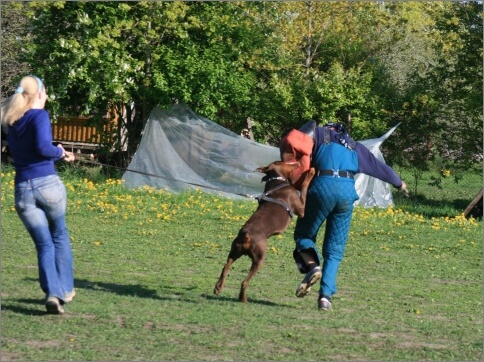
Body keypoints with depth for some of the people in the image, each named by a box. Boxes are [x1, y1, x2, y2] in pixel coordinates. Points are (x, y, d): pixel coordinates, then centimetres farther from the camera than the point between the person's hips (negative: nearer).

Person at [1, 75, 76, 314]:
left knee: (44, 244, 7)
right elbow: (43, 147, -20)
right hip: (48, 184, -4)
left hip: (23, 189, 4)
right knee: (59, 237, 19)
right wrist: (60, 152, -1)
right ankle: (65, 289, 22)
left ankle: (53, 292, -10)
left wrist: (58, 154, 22)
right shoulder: (39, 116, -6)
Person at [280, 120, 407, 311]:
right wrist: (398, 182, 55)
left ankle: (312, 266, -15)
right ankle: (326, 295, -4)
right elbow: (379, 166, 38)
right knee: (334, 250, 9)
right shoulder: (354, 146, 29)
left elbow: (292, 140, -1)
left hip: (322, 187, -3)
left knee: (303, 234, 14)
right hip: (347, 191, 3)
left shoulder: (320, 134, 18)